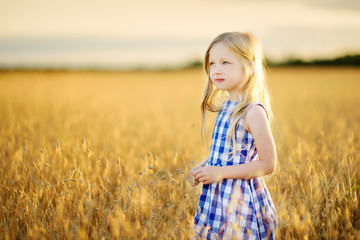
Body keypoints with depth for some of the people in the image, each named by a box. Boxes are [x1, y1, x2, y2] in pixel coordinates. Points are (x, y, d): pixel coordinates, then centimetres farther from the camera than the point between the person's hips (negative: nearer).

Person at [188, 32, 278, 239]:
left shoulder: (253, 112, -18)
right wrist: (201, 167, 3)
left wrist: (221, 172, -20)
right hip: (217, 200, 8)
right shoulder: (227, 107, 7)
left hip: (240, 201, -8)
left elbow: (268, 164, -19)